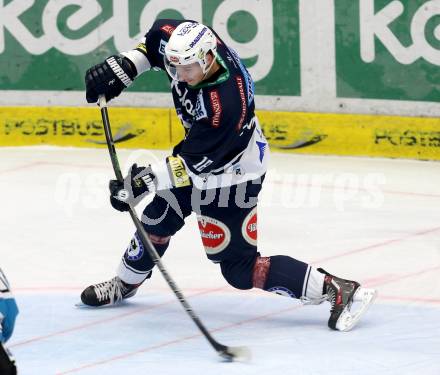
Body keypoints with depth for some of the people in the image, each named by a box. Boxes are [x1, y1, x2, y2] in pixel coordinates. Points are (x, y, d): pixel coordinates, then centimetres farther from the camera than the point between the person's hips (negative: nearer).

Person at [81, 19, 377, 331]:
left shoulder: (224, 103, -40)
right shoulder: (188, 43, -19)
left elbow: (195, 161, -31)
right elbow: (157, 36, 4)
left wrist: (145, 180, -28)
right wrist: (123, 66, -8)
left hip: (232, 173, -9)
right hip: (200, 152, 9)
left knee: (239, 268, -8)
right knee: (158, 218, 22)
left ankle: (336, 290, -9)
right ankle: (125, 284, 47)